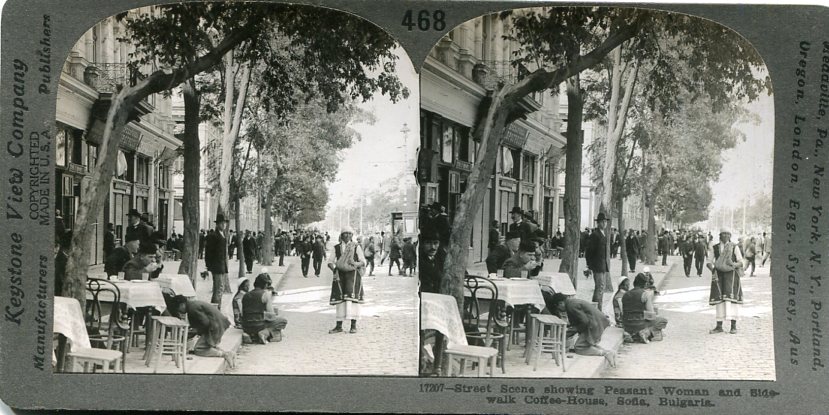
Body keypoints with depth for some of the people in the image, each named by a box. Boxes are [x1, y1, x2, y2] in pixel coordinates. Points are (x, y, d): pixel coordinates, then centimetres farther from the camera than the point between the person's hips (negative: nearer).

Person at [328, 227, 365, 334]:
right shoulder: (336, 248, 11)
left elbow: (363, 261, 4)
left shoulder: (356, 247, 7)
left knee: (353, 297, -12)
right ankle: (339, 326, 11)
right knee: (339, 299, 3)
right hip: (340, 275, 2)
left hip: (353, 274, -2)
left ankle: (353, 325, -7)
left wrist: (356, 264, -17)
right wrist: (334, 269, -12)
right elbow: (330, 262, 9)